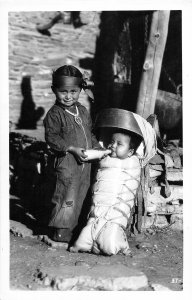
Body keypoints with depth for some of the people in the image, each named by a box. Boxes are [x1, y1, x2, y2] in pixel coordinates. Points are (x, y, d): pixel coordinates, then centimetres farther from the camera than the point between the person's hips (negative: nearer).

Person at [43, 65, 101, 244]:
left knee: (80, 196, 13)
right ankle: (60, 231, 6)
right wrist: (72, 149, -21)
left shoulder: (83, 111, 12)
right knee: (67, 197, -5)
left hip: (84, 163, 7)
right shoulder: (54, 114, -10)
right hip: (66, 163, -7)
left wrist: (97, 148, 8)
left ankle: (72, 227, 26)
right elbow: (52, 137, -14)